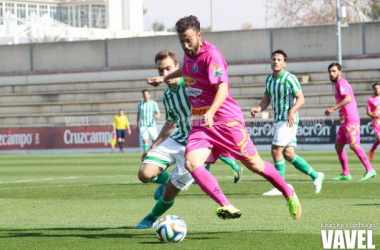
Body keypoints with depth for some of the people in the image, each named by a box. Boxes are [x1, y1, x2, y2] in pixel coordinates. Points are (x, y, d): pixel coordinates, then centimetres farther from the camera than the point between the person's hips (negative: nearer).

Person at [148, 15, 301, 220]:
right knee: (191, 163, -21)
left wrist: (210, 113, -40)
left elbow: (222, 89, -25)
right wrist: (164, 78, 37)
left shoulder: (211, 54, -15)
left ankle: (289, 194, 29)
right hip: (200, 124, 7)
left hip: (227, 120, -7)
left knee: (254, 165, 3)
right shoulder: (189, 54, 9)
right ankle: (227, 208, -30)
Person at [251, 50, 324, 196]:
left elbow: (301, 99, -14)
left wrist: (292, 111, -30)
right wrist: (258, 109, -5)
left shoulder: (289, 78, -11)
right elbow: (266, 100, 16)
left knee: (276, 151, -13)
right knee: (288, 155, 10)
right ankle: (315, 176, 22)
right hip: (278, 120, 8)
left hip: (288, 120, -8)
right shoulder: (269, 79, 13)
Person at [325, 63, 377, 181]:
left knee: (353, 145, -16)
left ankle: (370, 170, -13)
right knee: (338, 146, 7)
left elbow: (348, 99, -24)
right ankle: (345, 174, 8)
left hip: (351, 120, -10)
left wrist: (333, 108, -24)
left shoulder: (341, 83, -10)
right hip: (344, 121, 10)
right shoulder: (338, 84, 21)